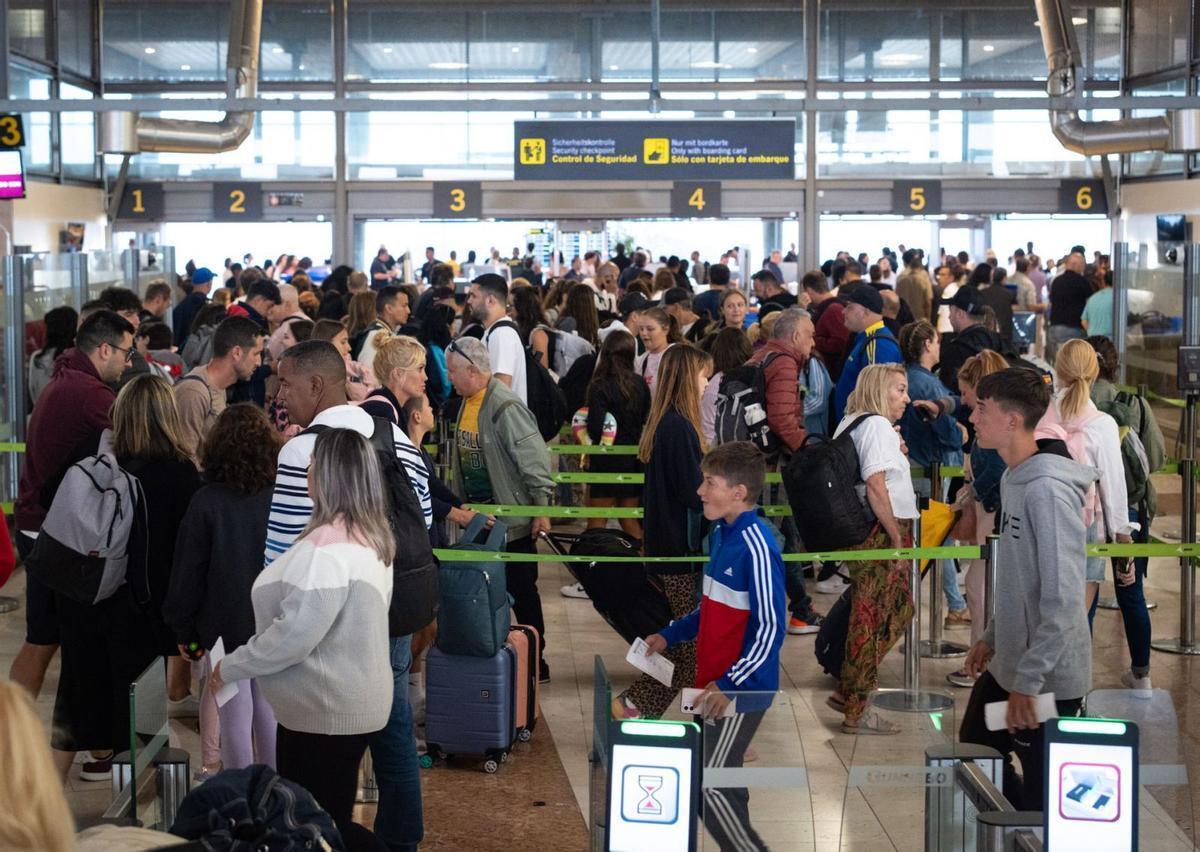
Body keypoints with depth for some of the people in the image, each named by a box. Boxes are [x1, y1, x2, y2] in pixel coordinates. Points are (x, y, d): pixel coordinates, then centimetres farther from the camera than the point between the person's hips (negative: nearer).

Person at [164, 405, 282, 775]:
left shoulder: (207, 501, -12)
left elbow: (188, 571, -7)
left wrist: (182, 628, 5)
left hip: (225, 626, -3)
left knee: (235, 715, 5)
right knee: (269, 710, 16)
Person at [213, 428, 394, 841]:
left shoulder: (327, 548, -25)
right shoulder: (370, 537, 6)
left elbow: (293, 635, -25)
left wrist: (231, 667, -13)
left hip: (325, 711, -9)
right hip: (351, 704, 9)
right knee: (332, 824, 18)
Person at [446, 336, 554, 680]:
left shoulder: (505, 407, -20)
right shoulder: (467, 403, 7)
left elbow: (534, 458, -20)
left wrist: (541, 509, -19)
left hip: (513, 519, -8)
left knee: (521, 592, 2)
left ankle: (535, 663, 12)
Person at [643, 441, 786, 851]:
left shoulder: (756, 548, -20)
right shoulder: (722, 533, 8)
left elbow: (770, 630, -22)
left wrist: (728, 686, -25)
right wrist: (669, 636, 14)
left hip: (742, 691, -9)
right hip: (716, 684, 9)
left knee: (708, 785, -9)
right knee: (724, 783, 16)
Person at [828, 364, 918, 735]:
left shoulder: (851, 423, 18)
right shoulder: (877, 425, -12)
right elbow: (875, 487, -20)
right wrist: (898, 538, -17)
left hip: (863, 534, 10)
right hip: (880, 533, -10)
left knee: (898, 610, 17)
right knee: (874, 621, -4)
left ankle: (847, 693, 19)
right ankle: (856, 711, 2)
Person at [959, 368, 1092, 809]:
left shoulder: (1047, 490, -23)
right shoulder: (1014, 479, 6)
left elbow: (1062, 598, -26)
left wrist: (1029, 680, -26)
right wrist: (992, 636, 18)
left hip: (1048, 679, -10)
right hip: (1007, 666, 10)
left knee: (1043, 798, 3)